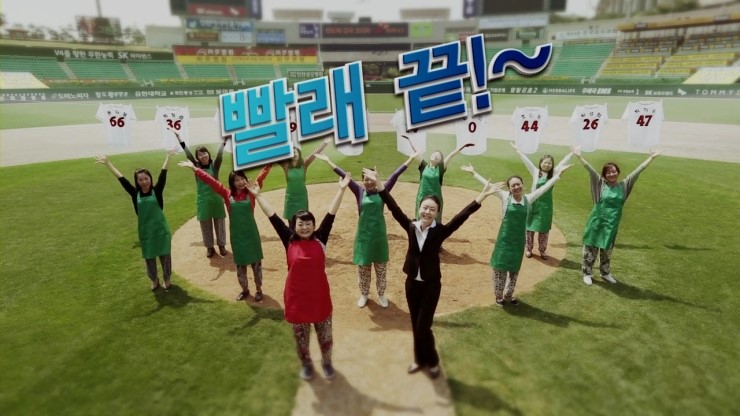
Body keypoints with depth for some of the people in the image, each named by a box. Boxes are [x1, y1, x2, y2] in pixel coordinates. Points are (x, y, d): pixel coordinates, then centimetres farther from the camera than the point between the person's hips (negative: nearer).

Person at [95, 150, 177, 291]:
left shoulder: (157, 191, -6)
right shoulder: (135, 193, -2)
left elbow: (163, 174, -13)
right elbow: (121, 178, -3)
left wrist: (168, 157, -18)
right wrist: (107, 163, -4)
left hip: (161, 229, -2)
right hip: (145, 231, 2)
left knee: (165, 255, 9)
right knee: (149, 257, 14)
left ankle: (167, 279, 28)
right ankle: (154, 280, 35)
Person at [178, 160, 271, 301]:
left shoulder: (251, 192, -6)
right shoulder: (227, 194, -3)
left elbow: (261, 177, -14)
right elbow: (211, 181, -4)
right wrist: (194, 168, -6)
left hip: (251, 232, -1)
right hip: (236, 234, 2)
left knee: (256, 261, 10)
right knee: (240, 264, 14)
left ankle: (259, 289, 25)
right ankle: (245, 290, 31)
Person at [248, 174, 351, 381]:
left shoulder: (320, 239, -8)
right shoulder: (289, 241, -8)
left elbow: (330, 214, -13)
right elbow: (273, 217, -9)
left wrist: (341, 189, -16)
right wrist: (258, 195, -9)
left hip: (320, 296, 0)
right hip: (297, 298, 0)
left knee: (324, 334, 17)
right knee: (301, 336, 19)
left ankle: (327, 362, 43)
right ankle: (306, 364, 44)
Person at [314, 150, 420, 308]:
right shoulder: (359, 192, -4)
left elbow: (395, 175, -8)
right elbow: (344, 176, -7)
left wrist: (411, 158, -10)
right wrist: (328, 161, -9)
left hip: (379, 235, 0)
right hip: (363, 235, 0)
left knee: (381, 268, 14)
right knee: (363, 268, 12)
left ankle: (381, 295, 32)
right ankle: (364, 294, 32)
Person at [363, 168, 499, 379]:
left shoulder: (440, 230, -13)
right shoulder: (411, 226, -6)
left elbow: (461, 216, -22)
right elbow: (394, 209, -9)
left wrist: (482, 196, -32)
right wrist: (379, 184, -14)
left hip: (431, 284, -3)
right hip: (412, 283, 3)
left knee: (423, 326, 0)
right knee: (415, 326, 16)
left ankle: (432, 361, 26)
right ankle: (420, 359, 38)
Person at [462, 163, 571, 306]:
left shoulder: (528, 199, -3)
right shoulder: (505, 197, -8)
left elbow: (545, 187, 3)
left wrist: (558, 174, 4)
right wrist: (474, 172, -6)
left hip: (519, 239, 2)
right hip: (504, 238, -2)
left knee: (514, 269, 15)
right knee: (500, 267, 5)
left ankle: (509, 295, 34)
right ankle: (498, 296, 24)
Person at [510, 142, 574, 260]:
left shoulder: (553, 173, 1)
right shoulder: (535, 172, -5)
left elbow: (564, 162, 4)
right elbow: (526, 160, -8)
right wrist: (516, 149, -9)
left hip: (546, 205, 2)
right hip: (534, 203, -2)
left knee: (544, 228, 12)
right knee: (530, 226, 6)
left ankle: (542, 250, 25)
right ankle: (528, 248, 21)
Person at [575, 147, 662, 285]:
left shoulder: (624, 185, 2)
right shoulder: (600, 184, -7)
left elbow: (638, 171, 3)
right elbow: (590, 169, -15)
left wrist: (651, 158, 4)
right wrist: (579, 156, -22)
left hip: (612, 224, 3)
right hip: (597, 222, -3)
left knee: (607, 250, 18)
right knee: (591, 249, 5)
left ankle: (605, 273, 36)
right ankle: (587, 274, 18)